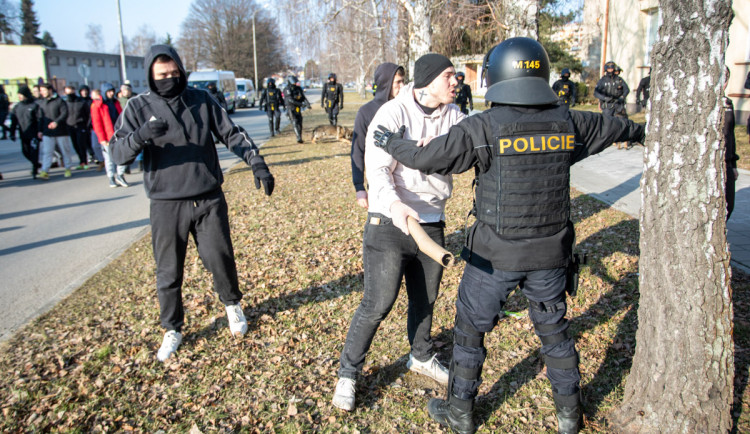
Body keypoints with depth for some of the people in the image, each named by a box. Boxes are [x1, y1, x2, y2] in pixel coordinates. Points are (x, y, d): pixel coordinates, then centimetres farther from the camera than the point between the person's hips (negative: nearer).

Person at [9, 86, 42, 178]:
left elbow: (40, 119, -8)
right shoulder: (17, 107, 9)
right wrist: (12, 133, 9)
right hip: (23, 135, 5)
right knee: (25, 152, 9)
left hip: (34, 134, -5)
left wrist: (40, 131, -16)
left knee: (34, 152, -5)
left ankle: (34, 170, 3)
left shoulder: (34, 105, -5)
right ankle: (36, 164, 28)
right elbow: (13, 121, 12)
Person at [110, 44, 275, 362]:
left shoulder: (201, 100, 3)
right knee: (168, 273, 8)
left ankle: (232, 304, 36)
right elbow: (118, 153, -9)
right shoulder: (139, 107, -1)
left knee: (220, 259, 5)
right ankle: (173, 330, 29)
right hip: (166, 206, 0)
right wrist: (142, 135, -30)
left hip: (209, 201, 1)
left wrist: (256, 162, -9)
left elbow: (232, 133, 5)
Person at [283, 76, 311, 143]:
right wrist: (300, 104, -28)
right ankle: (299, 138, -22)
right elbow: (290, 100, -22)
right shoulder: (287, 90, -12)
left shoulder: (299, 89, 6)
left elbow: (303, 97, 1)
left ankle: (300, 138, 18)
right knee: (295, 123, -15)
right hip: (291, 109, -6)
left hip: (298, 109, 6)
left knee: (300, 124, 7)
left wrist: (307, 103, -18)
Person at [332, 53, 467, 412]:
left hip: (432, 223, 6)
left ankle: (422, 357, 45)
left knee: (425, 299, 18)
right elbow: (377, 169, -22)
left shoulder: (453, 116, 4)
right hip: (390, 224, -5)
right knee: (377, 304, -3)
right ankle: (348, 373, 18)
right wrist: (394, 205, -40)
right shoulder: (393, 114, -13)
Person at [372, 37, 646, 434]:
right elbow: (610, 126, 21)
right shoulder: (566, 122, 1)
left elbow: (427, 157, -15)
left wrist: (391, 143, 5)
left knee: (470, 328, 14)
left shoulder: (485, 127, -16)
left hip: (497, 253, -4)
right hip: (551, 252, 5)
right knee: (553, 329, 22)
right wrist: (638, 131, 44)